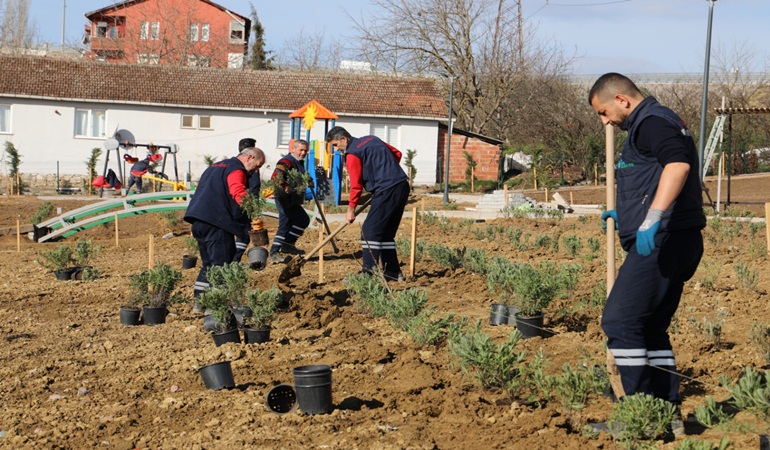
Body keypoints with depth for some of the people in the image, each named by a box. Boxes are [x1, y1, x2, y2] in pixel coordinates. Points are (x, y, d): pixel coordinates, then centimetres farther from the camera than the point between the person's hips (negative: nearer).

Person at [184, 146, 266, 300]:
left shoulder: (217, 166, 26)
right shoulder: (237, 171, -7)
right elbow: (239, 194, -25)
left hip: (198, 219, 9)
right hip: (215, 222, -9)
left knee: (209, 263, 18)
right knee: (221, 264, -6)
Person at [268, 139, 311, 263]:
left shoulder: (299, 163, 18)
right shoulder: (286, 161, -14)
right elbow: (276, 177, -30)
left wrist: (307, 181, 17)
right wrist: (285, 186, -46)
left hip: (292, 200, 10)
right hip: (286, 199, -10)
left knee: (285, 227, 12)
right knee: (303, 220, -13)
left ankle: (274, 253, 17)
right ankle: (287, 245, -5)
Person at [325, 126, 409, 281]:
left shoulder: (352, 154, -6)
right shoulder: (371, 139, 18)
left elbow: (356, 184, -7)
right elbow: (397, 153, 22)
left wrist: (351, 209, 1)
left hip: (387, 190, -9)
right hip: (402, 186, 9)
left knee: (369, 231, -7)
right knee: (387, 233, 15)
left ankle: (369, 272, -13)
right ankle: (393, 272, 16)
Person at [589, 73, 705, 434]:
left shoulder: (651, 122, -9)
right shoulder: (660, 123, 24)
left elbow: (678, 164, -28)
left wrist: (652, 219, -35)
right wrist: (626, 215, 38)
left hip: (660, 243, -11)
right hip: (678, 242, 11)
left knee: (620, 322, -9)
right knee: (651, 329, 14)